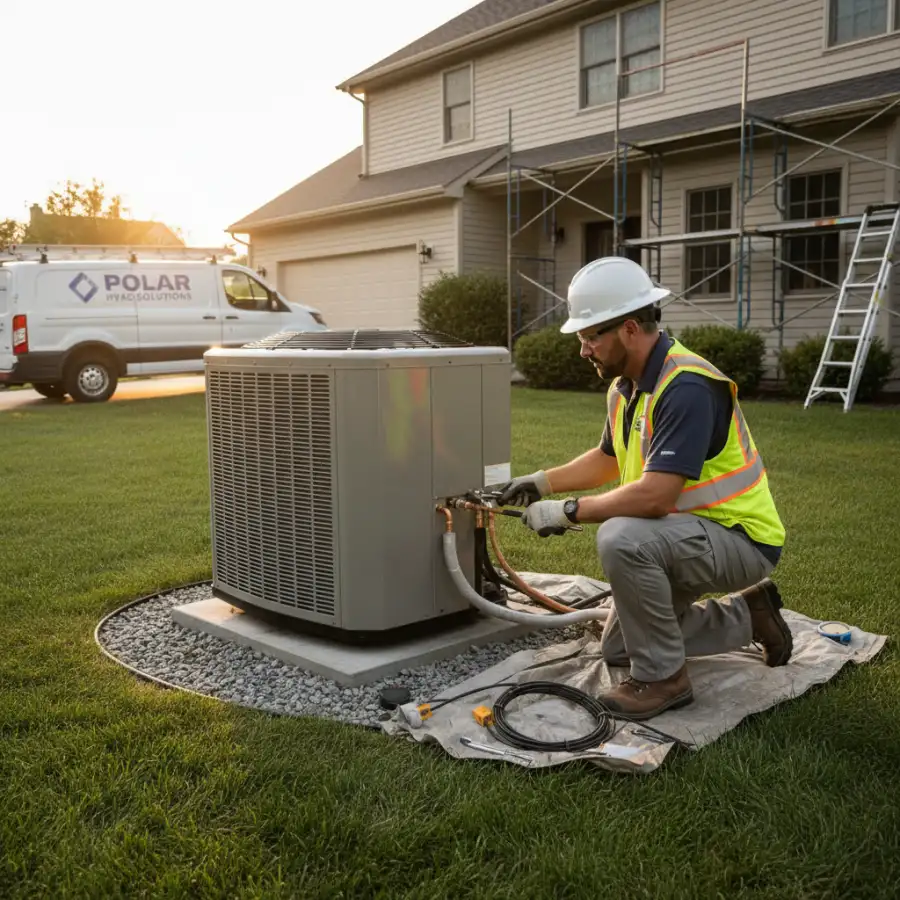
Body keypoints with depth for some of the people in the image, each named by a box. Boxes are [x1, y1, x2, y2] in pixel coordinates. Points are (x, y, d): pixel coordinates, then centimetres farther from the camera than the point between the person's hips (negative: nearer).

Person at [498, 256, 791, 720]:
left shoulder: (686, 387, -28)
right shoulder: (625, 386, 2)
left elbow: (655, 495, -35)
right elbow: (607, 458, 19)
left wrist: (568, 511, -24)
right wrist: (542, 482, 7)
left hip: (740, 537, -9)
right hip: (690, 533, 10)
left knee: (621, 539, -35)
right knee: (617, 648, 16)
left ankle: (663, 676, -14)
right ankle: (746, 614, 26)